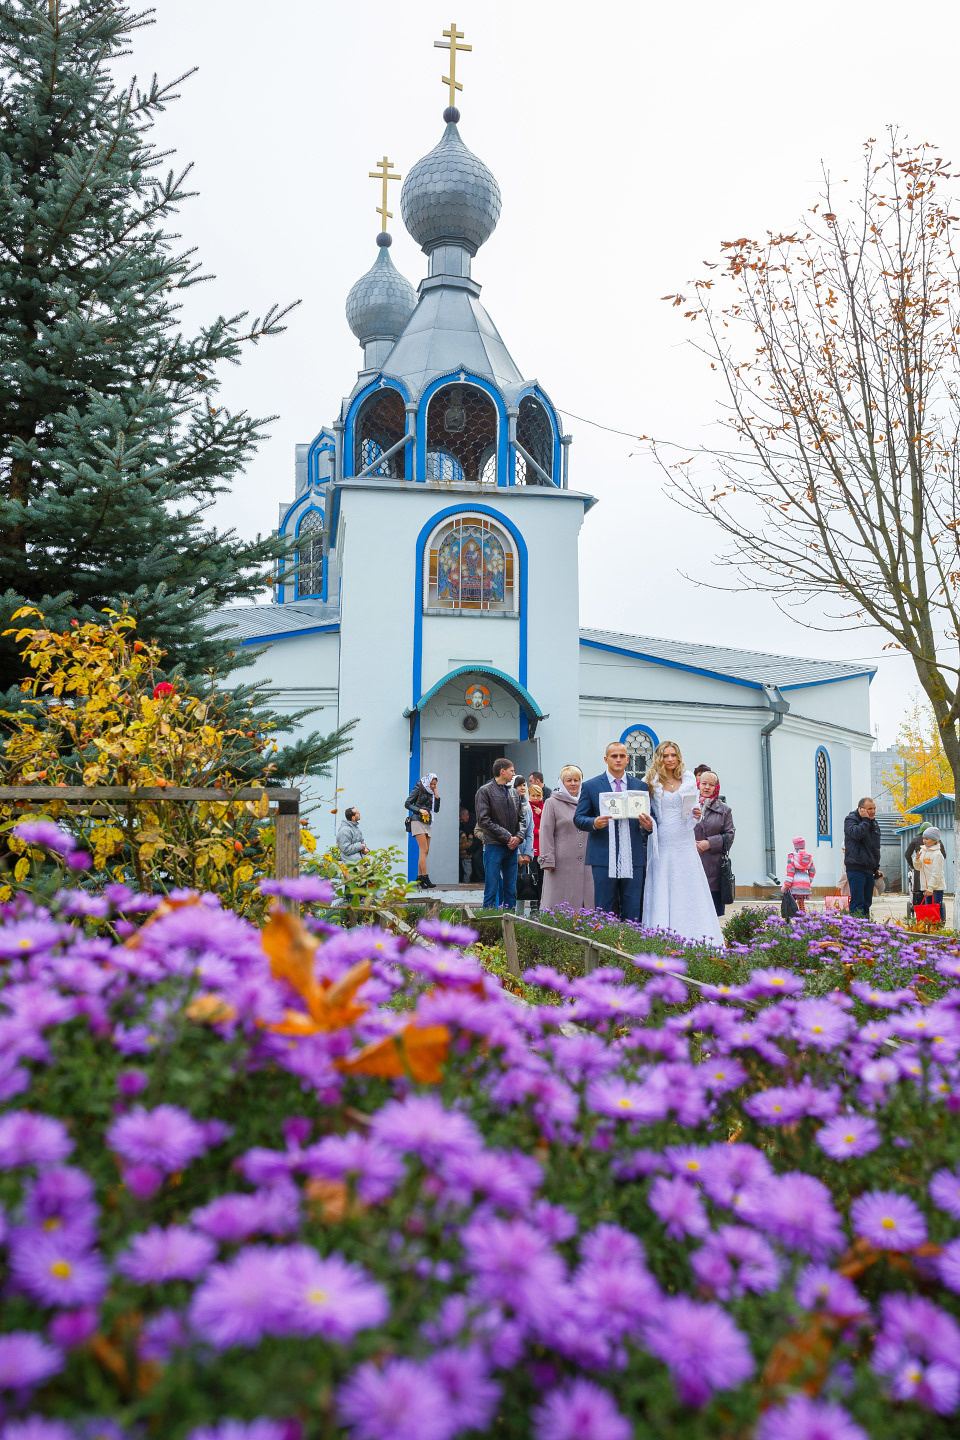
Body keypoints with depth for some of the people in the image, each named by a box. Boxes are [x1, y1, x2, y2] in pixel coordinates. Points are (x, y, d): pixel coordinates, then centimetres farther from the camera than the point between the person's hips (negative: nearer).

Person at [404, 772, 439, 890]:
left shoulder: (431, 792, 16)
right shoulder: (418, 789, -2)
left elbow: (436, 809, 16)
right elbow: (407, 804, -4)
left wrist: (436, 795, 6)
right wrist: (420, 810, -15)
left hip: (427, 823, 7)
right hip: (418, 821, -7)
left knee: (425, 851, 3)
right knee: (424, 850, -15)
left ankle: (419, 878, 5)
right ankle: (425, 878, -17)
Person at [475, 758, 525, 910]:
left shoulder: (514, 792, 16)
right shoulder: (485, 791, -3)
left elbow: (521, 818, 16)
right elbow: (484, 820, -11)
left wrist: (519, 836, -5)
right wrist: (507, 837, -13)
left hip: (512, 847, 6)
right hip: (494, 846, -6)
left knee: (511, 890, 9)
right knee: (492, 890, -4)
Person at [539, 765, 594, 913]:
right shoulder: (552, 803, 2)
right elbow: (546, 833, -3)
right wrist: (547, 860, -10)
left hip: (585, 863, 4)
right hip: (562, 863, -4)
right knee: (559, 904, -4)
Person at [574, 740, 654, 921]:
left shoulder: (640, 786, 12)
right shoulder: (590, 786, 6)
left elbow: (648, 817, 15)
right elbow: (578, 818, 5)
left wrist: (649, 825, -8)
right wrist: (594, 823, -16)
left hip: (633, 858, 2)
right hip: (604, 858, -2)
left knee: (633, 912, 3)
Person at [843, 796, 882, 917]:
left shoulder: (873, 823, 18)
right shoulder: (851, 820, -5)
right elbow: (857, 833, -28)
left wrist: (876, 868, 21)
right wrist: (865, 820, -15)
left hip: (869, 870, 8)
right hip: (856, 868, -8)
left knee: (867, 903, 10)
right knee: (857, 903, -12)